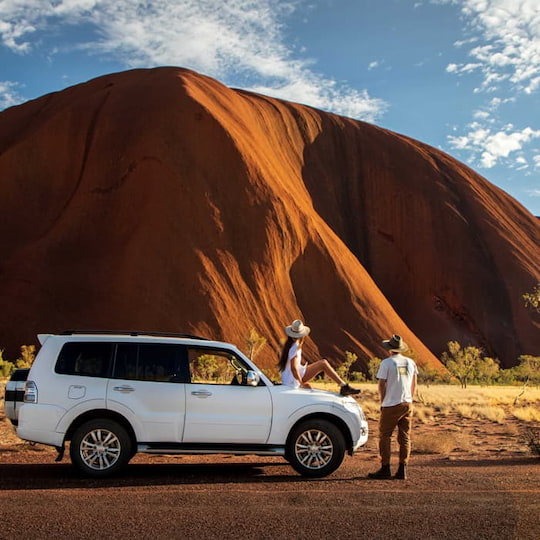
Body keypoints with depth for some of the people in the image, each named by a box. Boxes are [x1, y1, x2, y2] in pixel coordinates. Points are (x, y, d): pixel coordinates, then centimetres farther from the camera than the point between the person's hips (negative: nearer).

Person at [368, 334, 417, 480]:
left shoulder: (386, 363, -8)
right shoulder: (410, 362, 9)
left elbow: (381, 385, -6)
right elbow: (414, 385, 14)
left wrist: (382, 403, 6)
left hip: (391, 405, -5)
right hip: (407, 404, 5)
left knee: (385, 436, 2)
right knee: (405, 438, 7)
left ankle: (385, 469, 1)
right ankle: (402, 470, 6)